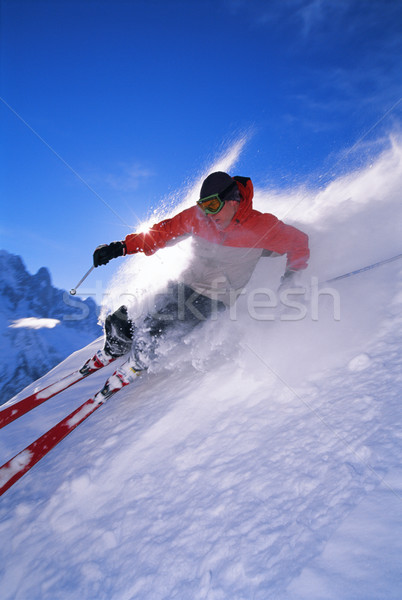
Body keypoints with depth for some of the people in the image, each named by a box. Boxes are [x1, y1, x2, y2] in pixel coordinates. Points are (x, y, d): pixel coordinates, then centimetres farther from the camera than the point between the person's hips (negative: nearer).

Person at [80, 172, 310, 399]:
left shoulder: (261, 226, -14)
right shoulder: (197, 217, -5)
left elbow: (298, 241, 1)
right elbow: (163, 232, 4)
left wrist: (291, 275, -11)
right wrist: (122, 247, -5)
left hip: (212, 299, -4)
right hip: (183, 285, 5)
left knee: (149, 335, -22)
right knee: (118, 323, 0)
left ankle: (135, 367, 16)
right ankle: (112, 352, 38)